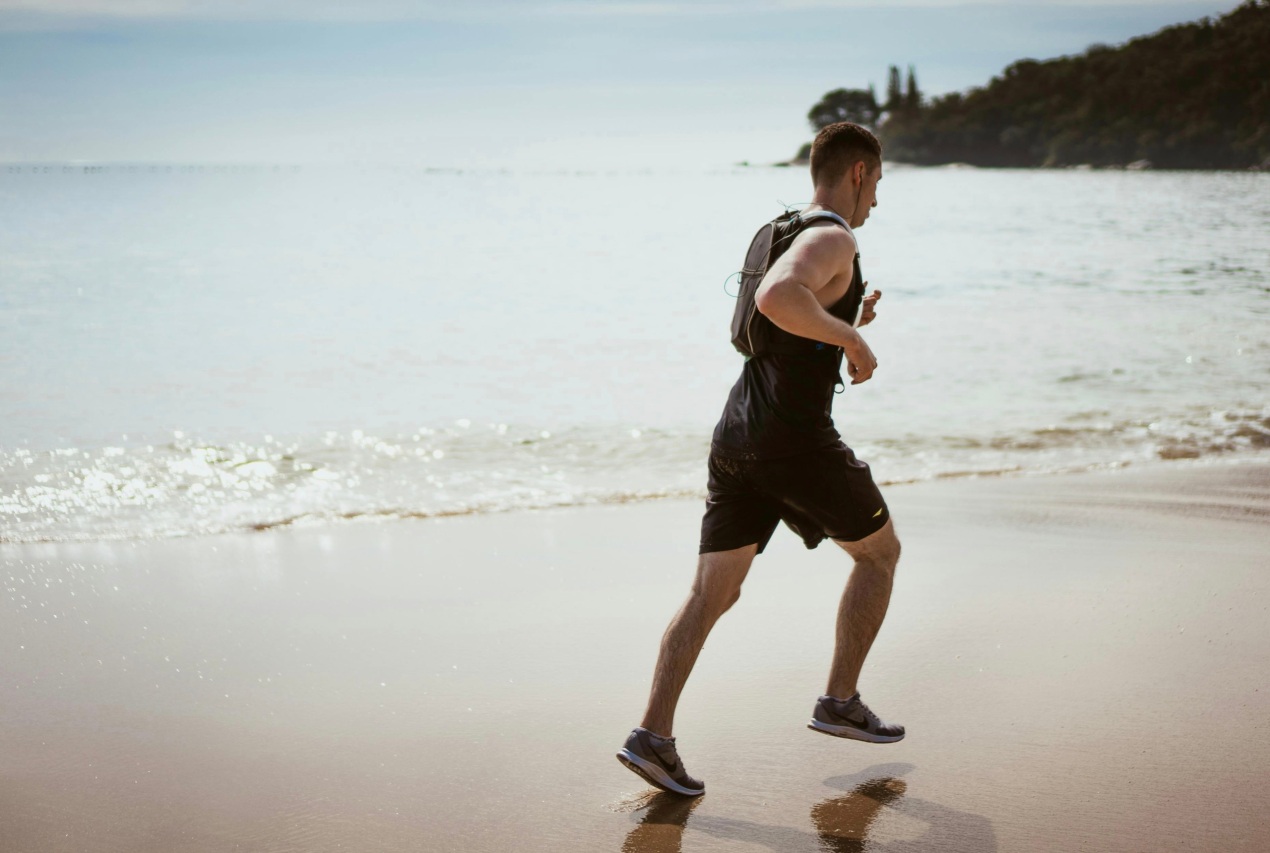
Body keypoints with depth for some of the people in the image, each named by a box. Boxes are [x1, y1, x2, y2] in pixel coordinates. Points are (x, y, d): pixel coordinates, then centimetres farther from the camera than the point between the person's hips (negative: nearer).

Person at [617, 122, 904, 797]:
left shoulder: (783, 237, 20)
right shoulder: (833, 240, -10)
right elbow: (776, 298, -31)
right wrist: (852, 337, -20)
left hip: (735, 436, 8)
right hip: (796, 440, -8)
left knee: (712, 592, 4)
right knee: (879, 552, 15)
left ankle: (653, 734, -6)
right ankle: (840, 702, 19)